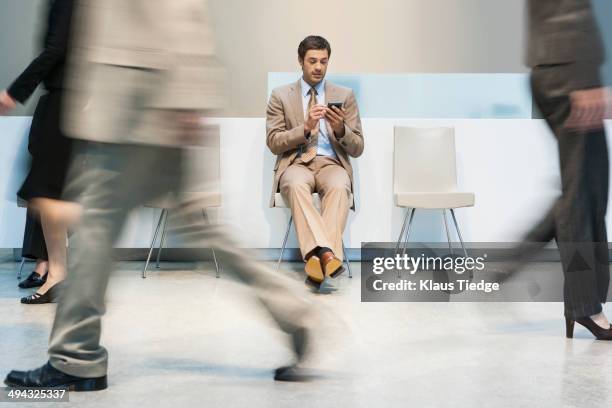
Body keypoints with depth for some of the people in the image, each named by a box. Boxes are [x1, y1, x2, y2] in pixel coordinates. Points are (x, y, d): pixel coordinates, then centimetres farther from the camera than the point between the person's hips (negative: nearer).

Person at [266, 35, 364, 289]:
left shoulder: (344, 96, 11)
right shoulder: (281, 96, 9)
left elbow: (357, 149, 8)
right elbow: (273, 143, 0)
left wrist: (340, 128, -14)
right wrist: (306, 127, -15)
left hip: (332, 164, 1)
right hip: (295, 164, -1)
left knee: (339, 187, -37)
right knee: (296, 185, -39)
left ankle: (317, 257, -47)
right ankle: (327, 253, -50)